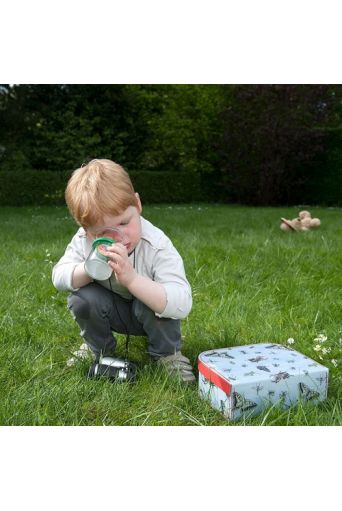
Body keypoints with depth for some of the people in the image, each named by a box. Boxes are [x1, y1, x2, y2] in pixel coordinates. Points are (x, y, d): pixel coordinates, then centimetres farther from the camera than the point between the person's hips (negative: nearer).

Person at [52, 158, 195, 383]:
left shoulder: (157, 246, -34)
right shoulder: (83, 240, -21)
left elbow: (182, 304, -42)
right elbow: (59, 277, -15)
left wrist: (131, 278, -55)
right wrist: (88, 271, -38)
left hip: (149, 311, -3)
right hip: (113, 312, 4)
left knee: (149, 305, -36)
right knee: (81, 298, -24)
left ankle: (168, 354, -5)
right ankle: (100, 350, 5)